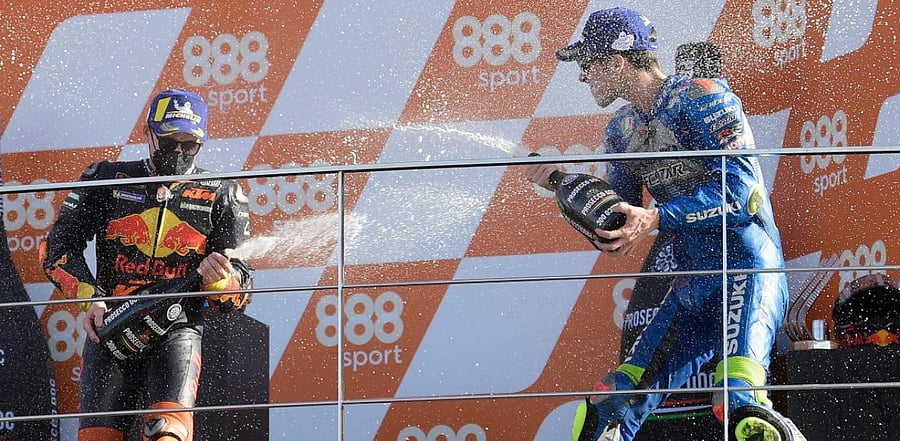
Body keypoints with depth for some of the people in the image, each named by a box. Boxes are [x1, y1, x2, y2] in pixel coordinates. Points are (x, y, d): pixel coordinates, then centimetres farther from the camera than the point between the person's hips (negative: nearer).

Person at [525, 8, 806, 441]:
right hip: (691, 287, 8)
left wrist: (655, 219, -23)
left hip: (748, 269, -8)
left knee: (740, 404, -30)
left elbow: (738, 188, -18)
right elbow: (618, 233, 18)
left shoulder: (703, 97, -8)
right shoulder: (622, 129, 15)